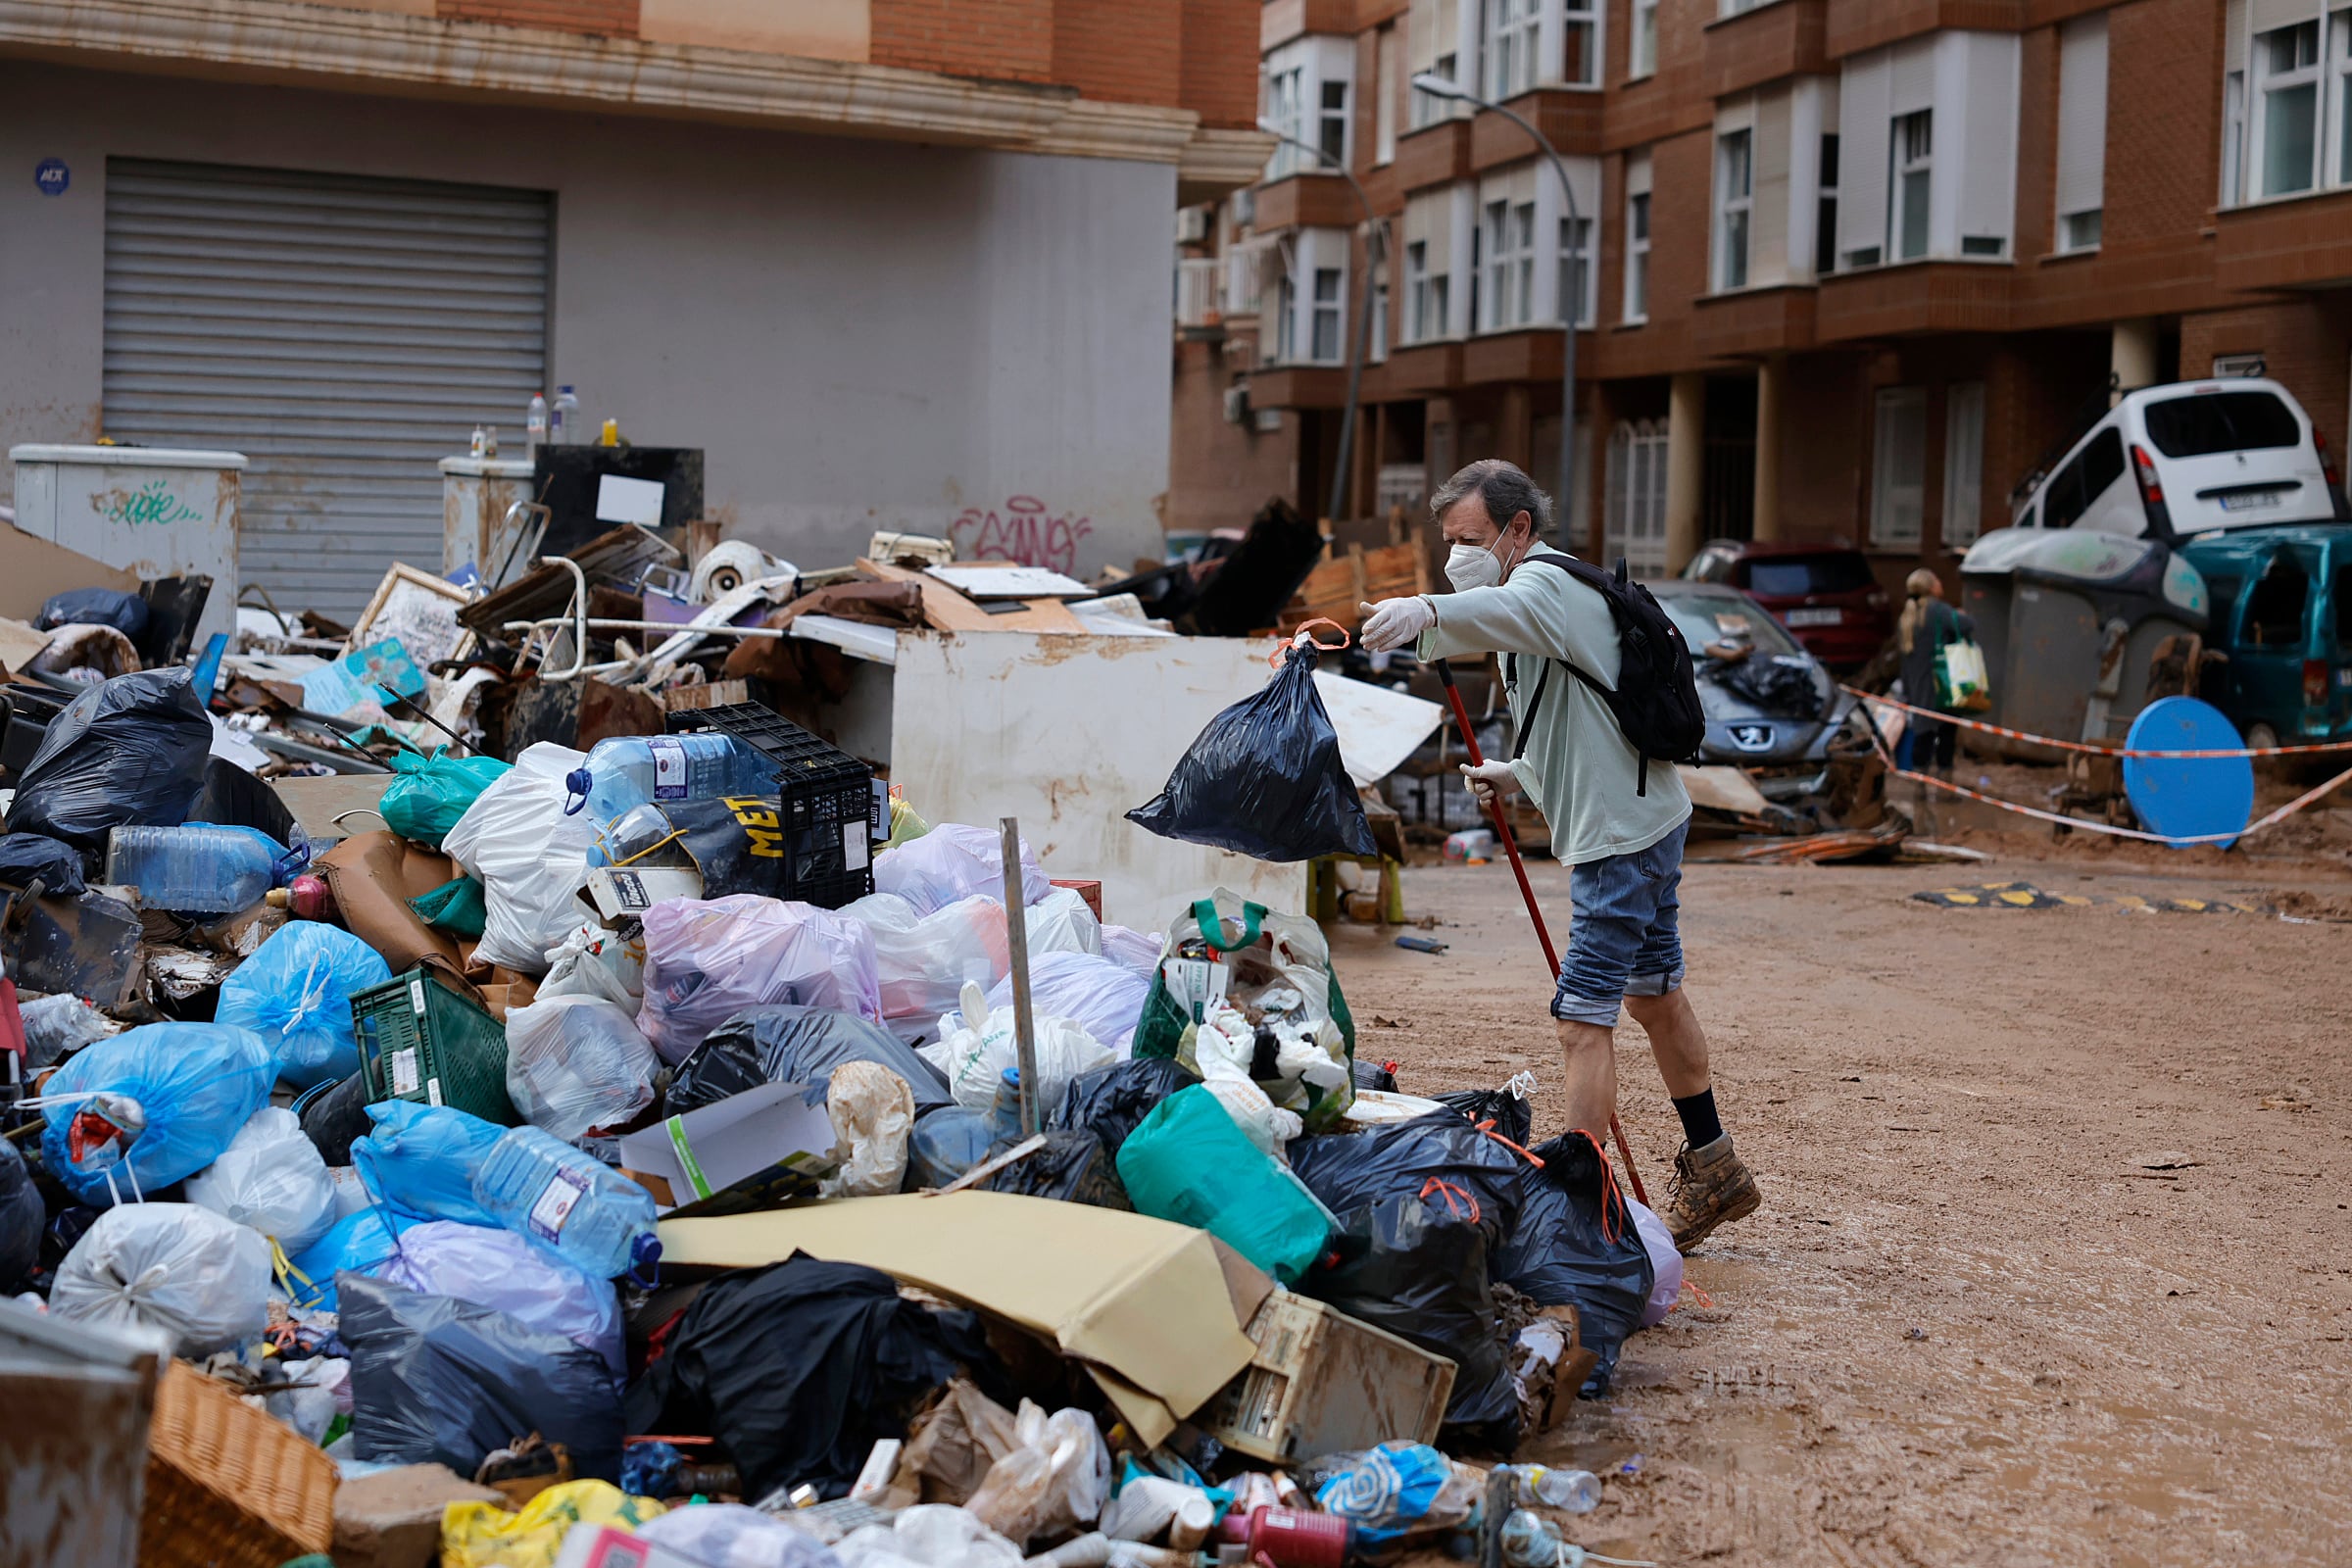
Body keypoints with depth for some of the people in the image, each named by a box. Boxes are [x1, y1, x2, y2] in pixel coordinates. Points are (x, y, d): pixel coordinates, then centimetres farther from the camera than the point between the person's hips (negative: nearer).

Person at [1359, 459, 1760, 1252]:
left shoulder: (1547, 584, -16)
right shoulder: (1548, 593, 18)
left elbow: (1502, 610, -43)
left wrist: (1425, 611, -62)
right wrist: (1517, 773, 12)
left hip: (1621, 833, -12)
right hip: (1639, 820, 12)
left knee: (1584, 1020, -11)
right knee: (1653, 996, 22)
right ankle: (1714, 1173, 35)